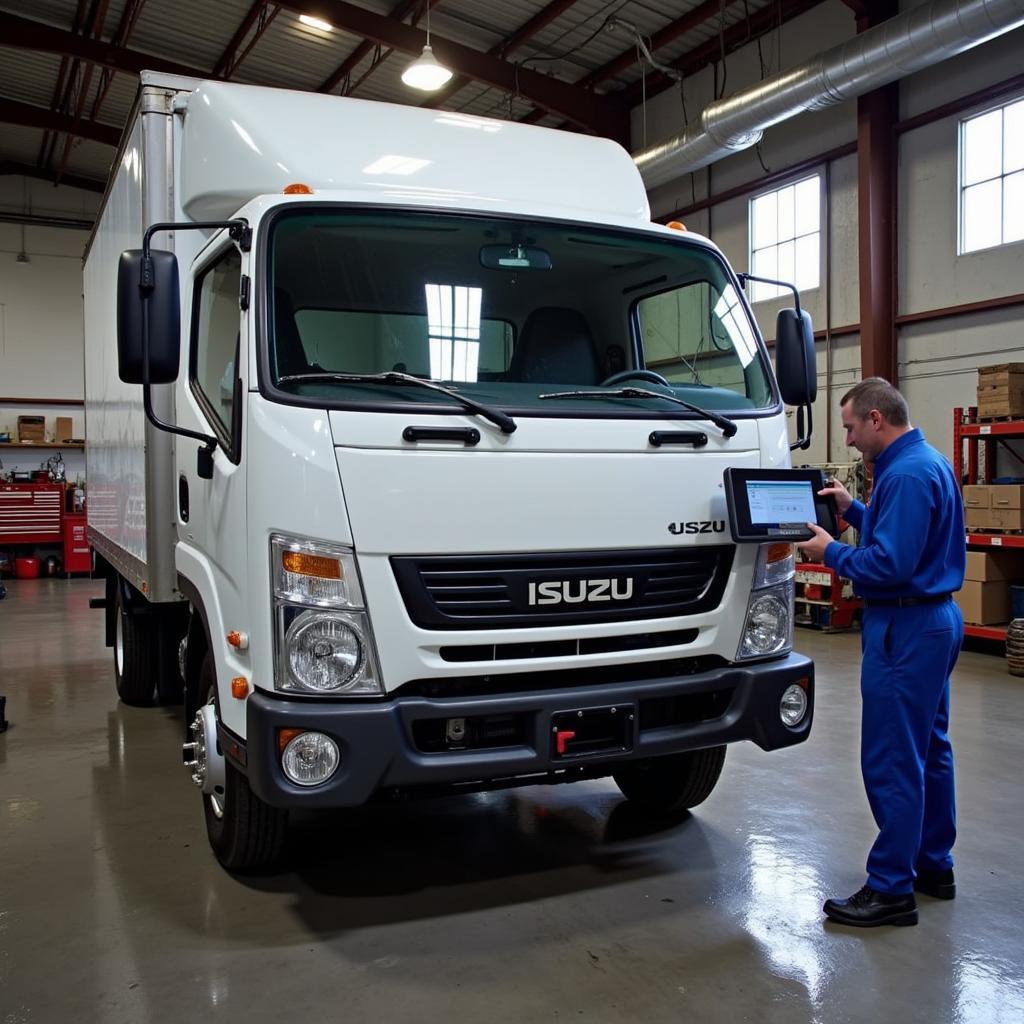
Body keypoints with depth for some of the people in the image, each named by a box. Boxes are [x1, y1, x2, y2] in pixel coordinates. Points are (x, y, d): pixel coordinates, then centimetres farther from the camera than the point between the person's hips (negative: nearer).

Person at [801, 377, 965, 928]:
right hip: (935, 619, 11)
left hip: (906, 629, -11)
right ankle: (933, 866, 31)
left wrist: (830, 552, -12)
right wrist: (852, 508, 11)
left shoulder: (906, 474, -21)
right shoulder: (928, 461, 13)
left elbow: (888, 565, -26)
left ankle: (891, 890, 6)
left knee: (892, 761, -3)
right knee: (928, 750, 19)